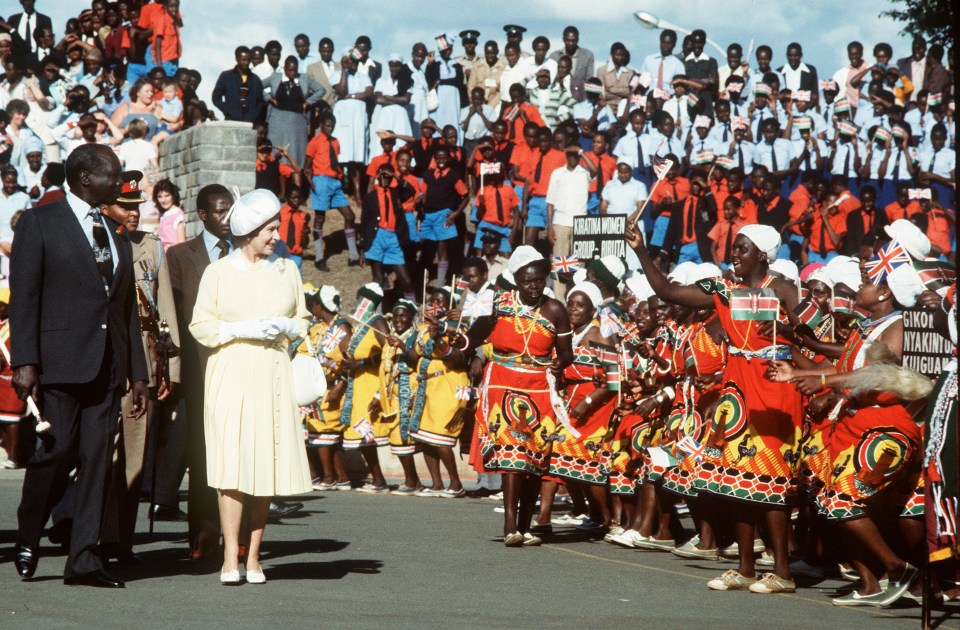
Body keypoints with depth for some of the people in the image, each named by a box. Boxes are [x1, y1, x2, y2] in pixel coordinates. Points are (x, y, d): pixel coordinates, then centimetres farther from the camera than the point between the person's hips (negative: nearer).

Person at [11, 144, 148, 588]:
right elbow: (24, 297, -6)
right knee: (57, 451, -8)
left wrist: (138, 373, 14)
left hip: (108, 366, 5)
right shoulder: (40, 223, 1)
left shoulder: (117, 236, 18)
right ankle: (27, 538, 15)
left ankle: (83, 559, 4)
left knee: (98, 459, 1)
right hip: (60, 362, -5)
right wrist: (24, 362, -14)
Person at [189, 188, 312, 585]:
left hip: (273, 377, 3)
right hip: (231, 376, -3)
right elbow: (201, 326, 2)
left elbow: (302, 321, 19)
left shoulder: (286, 271, 13)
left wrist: (286, 326, -3)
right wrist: (243, 329, -11)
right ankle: (230, 557, -9)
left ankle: (253, 557, 6)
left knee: (267, 463, -1)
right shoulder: (218, 272, 4)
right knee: (233, 464, -11)